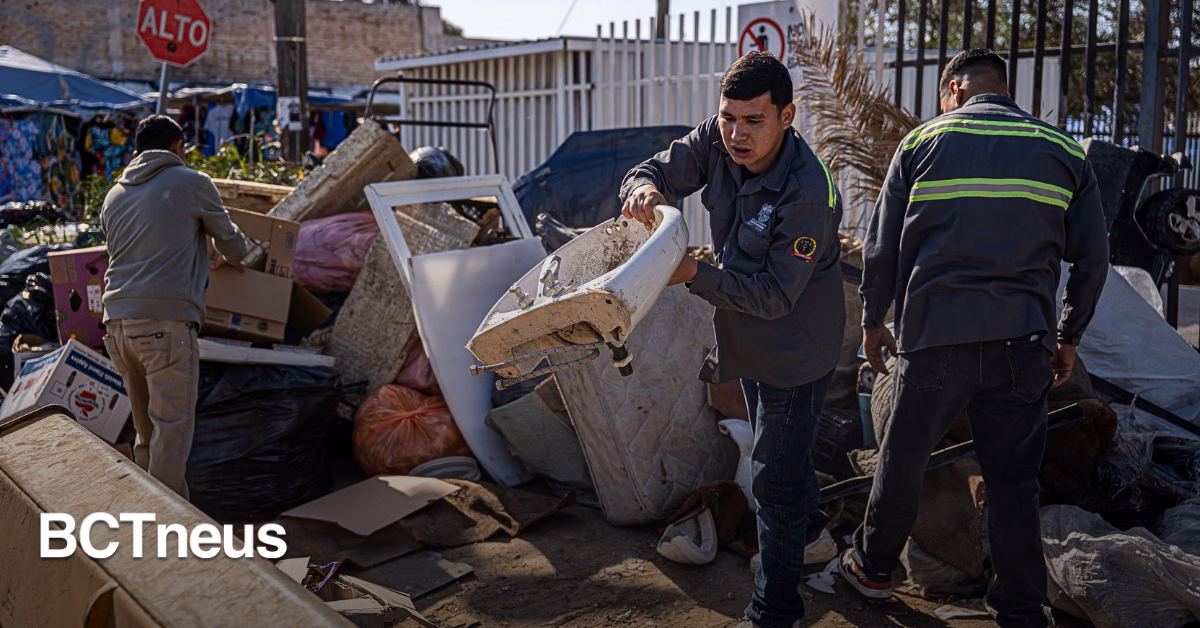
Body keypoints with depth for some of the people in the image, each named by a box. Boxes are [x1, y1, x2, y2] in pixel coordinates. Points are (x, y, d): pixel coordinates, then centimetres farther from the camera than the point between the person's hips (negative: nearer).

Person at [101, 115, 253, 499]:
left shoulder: (114, 196, 19)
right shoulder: (192, 183, 2)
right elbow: (229, 240, 12)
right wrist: (235, 256, 37)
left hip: (117, 321, 7)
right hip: (166, 322, -7)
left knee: (146, 426, 17)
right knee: (173, 426, -3)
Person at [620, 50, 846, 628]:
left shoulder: (807, 192, -32)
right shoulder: (716, 142, -13)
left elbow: (775, 294, -31)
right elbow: (656, 170, -6)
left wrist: (695, 275, -40)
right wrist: (644, 189, -31)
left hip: (796, 351, -8)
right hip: (749, 341, 8)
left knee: (774, 475, 0)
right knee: (782, 449, 27)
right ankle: (812, 537, 53)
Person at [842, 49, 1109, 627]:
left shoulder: (923, 141, 2)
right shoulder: (1063, 152, 7)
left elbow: (881, 247, 2)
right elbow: (1092, 259, 9)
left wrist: (872, 321, 15)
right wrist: (1067, 336, 20)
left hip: (934, 336, -1)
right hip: (1022, 344, 2)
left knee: (902, 460, 15)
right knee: (1013, 481, 11)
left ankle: (872, 567, 33)